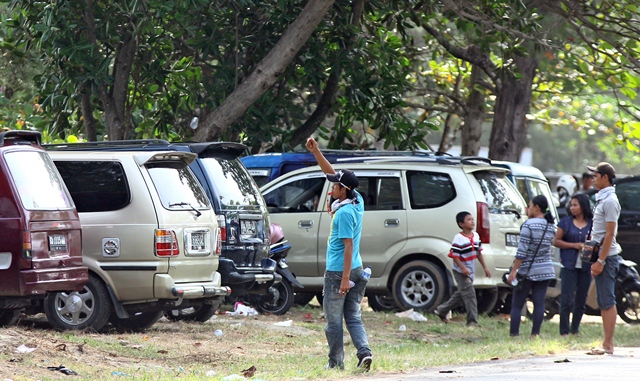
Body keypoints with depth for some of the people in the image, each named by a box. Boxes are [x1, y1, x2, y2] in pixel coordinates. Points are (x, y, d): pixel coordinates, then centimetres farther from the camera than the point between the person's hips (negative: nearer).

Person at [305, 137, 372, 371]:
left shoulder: (345, 212, -19)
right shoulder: (357, 202, 5)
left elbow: (348, 246, -22)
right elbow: (331, 173, 15)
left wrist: (345, 278, -23)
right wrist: (316, 152, 13)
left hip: (338, 272, -9)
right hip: (356, 270, 9)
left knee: (333, 321, 2)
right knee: (353, 317, 9)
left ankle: (336, 362, 7)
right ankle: (364, 351, -8)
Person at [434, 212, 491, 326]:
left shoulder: (476, 236, 8)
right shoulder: (459, 238, -17)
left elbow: (479, 252, 17)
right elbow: (454, 255, -18)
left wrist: (484, 267, 16)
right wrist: (463, 268, -27)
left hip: (470, 272, 9)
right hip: (461, 273, -9)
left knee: (461, 294, 18)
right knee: (469, 295, -11)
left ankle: (441, 311, 32)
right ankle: (472, 321, -9)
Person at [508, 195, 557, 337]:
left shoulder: (529, 225, -14)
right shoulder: (551, 226, 5)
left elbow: (522, 251, -17)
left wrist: (513, 270, -14)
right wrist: (530, 217, 16)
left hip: (527, 271, -6)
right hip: (545, 270, 6)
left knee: (517, 304, 0)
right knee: (539, 303, 5)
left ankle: (514, 334, -4)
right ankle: (535, 334, 3)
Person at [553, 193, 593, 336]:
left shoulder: (592, 223, 5)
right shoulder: (566, 221, 4)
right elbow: (556, 241, 4)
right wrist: (574, 245, -8)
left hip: (586, 266, 2)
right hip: (569, 265, -2)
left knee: (581, 300, 7)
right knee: (567, 299, -7)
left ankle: (575, 329, 18)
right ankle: (564, 331, -2)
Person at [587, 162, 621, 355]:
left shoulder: (610, 201, -14)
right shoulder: (602, 199, 17)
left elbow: (610, 233, -19)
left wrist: (600, 261, -20)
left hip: (607, 257, -10)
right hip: (601, 256, 10)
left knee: (607, 302, -9)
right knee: (603, 302, 11)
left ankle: (608, 344, -9)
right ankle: (607, 344, 14)